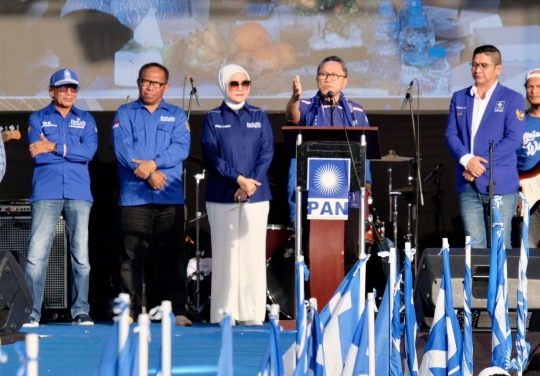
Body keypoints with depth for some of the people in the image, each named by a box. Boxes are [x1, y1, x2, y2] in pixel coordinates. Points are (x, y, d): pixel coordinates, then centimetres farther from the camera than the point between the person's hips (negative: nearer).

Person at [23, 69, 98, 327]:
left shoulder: (86, 120, 13)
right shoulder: (38, 119, 10)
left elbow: (90, 151, -4)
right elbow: (38, 155, -5)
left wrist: (55, 147, -8)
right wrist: (74, 150, -4)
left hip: (78, 194, 2)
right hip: (46, 194, -2)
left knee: (81, 254, 1)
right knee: (36, 254, -9)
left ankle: (80, 311, 8)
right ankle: (30, 313, -7)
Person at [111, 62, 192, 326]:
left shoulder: (177, 115, 15)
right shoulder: (125, 114, 12)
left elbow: (181, 147, -1)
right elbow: (122, 147, -3)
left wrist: (154, 163, -16)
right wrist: (147, 173, -14)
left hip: (170, 197, 1)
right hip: (134, 196, -1)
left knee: (173, 254, -1)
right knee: (132, 255, -2)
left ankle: (177, 310, 1)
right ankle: (130, 310, 0)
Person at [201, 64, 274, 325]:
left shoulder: (259, 117, 12)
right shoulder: (213, 118, 6)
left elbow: (267, 153, 3)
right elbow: (210, 156, -3)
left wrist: (250, 183, -11)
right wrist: (238, 179, -14)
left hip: (256, 196, 2)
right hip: (222, 196, -1)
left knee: (253, 254, -1)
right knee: (225, 254, -3)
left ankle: (253, 315, 1)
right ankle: (223, 317, -1)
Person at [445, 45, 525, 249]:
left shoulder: (512, 99, 1)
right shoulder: (459, 98, 14)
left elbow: (513, 139, -9)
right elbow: (451, 134, 7)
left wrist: (482, 164, -15)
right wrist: (466, 159, -13)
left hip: (500, 184, -3)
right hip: (468, 184, 4)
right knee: (474, 245, 3)